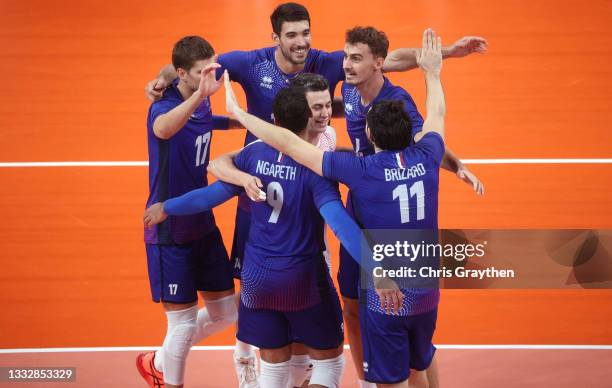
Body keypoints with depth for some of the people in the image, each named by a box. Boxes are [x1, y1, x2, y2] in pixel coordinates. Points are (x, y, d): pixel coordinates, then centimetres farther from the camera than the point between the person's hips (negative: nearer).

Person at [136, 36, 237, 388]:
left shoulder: (204, 102, -2)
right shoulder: (164, 107, -23)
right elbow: (162, 128, -50)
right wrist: (199, 95, -66)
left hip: (203, 225, 8)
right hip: (169, 231, -7)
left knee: (226, 312, 12)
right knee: (184, 322, -1)